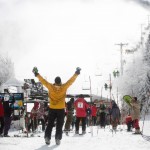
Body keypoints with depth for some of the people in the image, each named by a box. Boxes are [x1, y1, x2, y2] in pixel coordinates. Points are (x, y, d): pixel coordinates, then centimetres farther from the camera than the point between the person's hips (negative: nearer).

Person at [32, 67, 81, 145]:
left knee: (50, 124, 10)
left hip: (52, 109, 1)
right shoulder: (64, 87, -11)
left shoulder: (50, 87, -10)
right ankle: (58, 139, -1)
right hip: (61, 109, -1)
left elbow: (43, 81, -6)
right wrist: (76, 73, 1)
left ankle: (47, 138, 0)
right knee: (59, 125, 6)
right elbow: (71, 80, -7)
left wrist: (36, 74, 1)